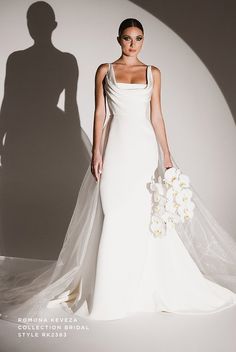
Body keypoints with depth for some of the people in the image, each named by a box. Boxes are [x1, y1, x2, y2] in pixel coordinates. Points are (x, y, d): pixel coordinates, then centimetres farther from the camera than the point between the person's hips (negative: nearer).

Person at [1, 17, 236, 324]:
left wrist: (167, 156, 3)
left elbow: (156, 116, 8)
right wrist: (97, 151, -7)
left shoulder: (153, 73, 10)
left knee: (146, 214, 2)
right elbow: (99, 113, 2)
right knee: (114, 214, -1)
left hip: (144, 146, 1)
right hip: (116, 145, -1)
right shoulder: (105, 71, 7)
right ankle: (111, 289, 13)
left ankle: (146, 284, 19)